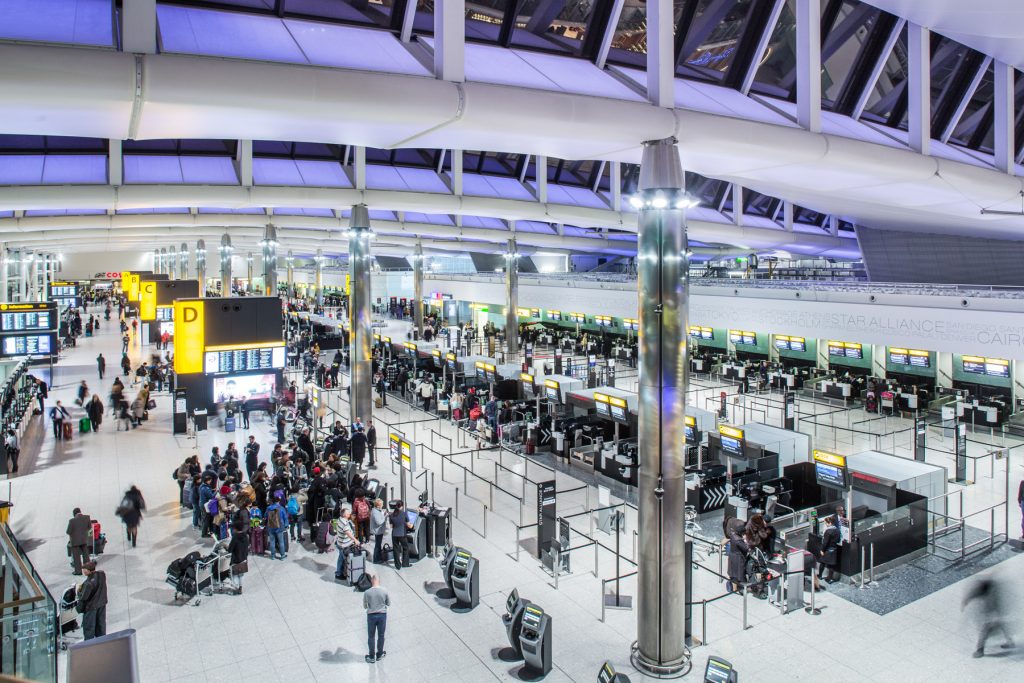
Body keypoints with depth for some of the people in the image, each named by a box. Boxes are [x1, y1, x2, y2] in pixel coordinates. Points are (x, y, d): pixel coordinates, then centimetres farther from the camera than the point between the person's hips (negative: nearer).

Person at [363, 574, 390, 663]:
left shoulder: (367, 593, -14)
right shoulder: (384, 592, -14)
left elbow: (364, 606, -1)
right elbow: (389, 604, 0)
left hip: (371, 616, -1)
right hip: (382, 615, 1)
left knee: (370, 636, 16)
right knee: (381, 636, 18)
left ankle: (371, 657, 26)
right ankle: (379, 655, 32)